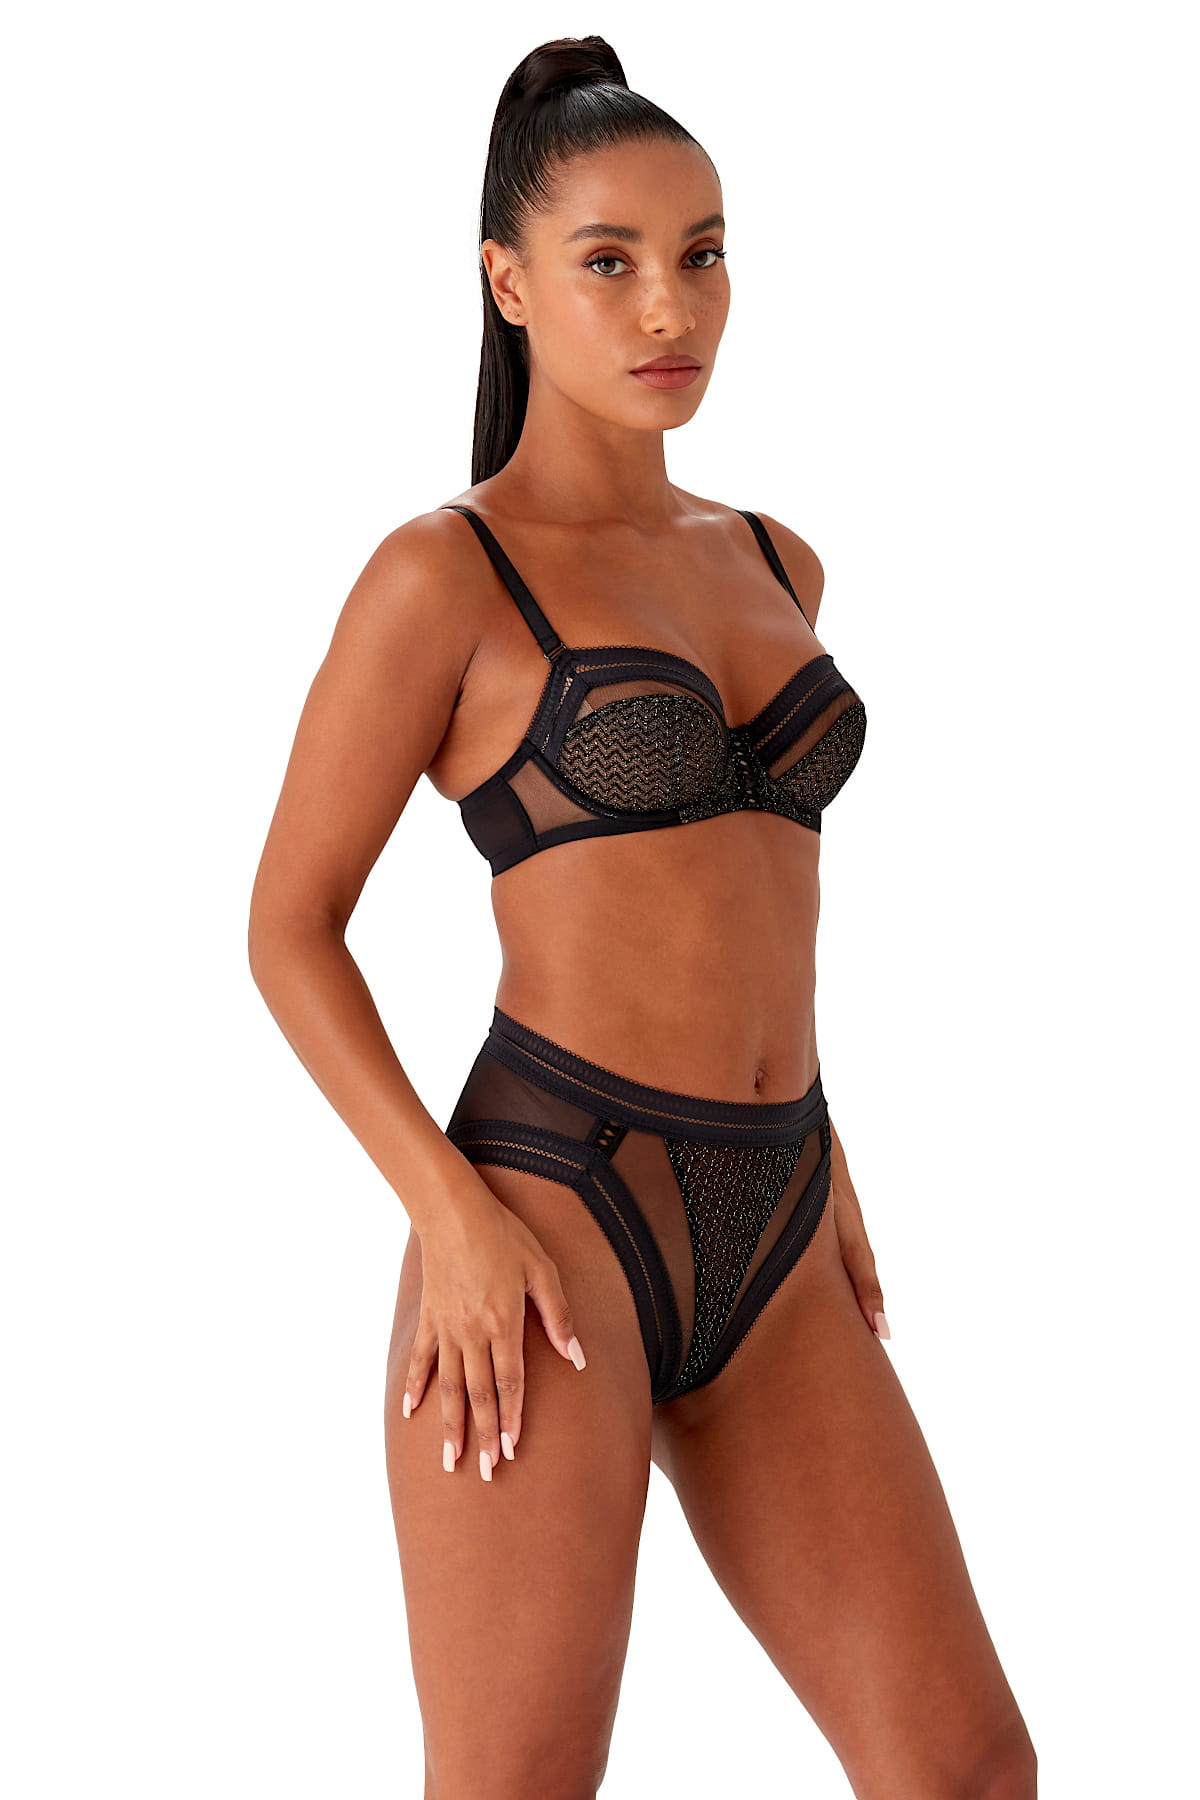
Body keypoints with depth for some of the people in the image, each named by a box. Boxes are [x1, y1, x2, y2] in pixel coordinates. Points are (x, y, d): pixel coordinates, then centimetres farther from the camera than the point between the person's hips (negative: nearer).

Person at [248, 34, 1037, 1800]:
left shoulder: (771, 567, 17)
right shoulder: (437, 574, -3)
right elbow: (290, 928, -2)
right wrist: (455, 1218, -14)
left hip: (766, 1263, 6)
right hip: (542, 1237, -6)